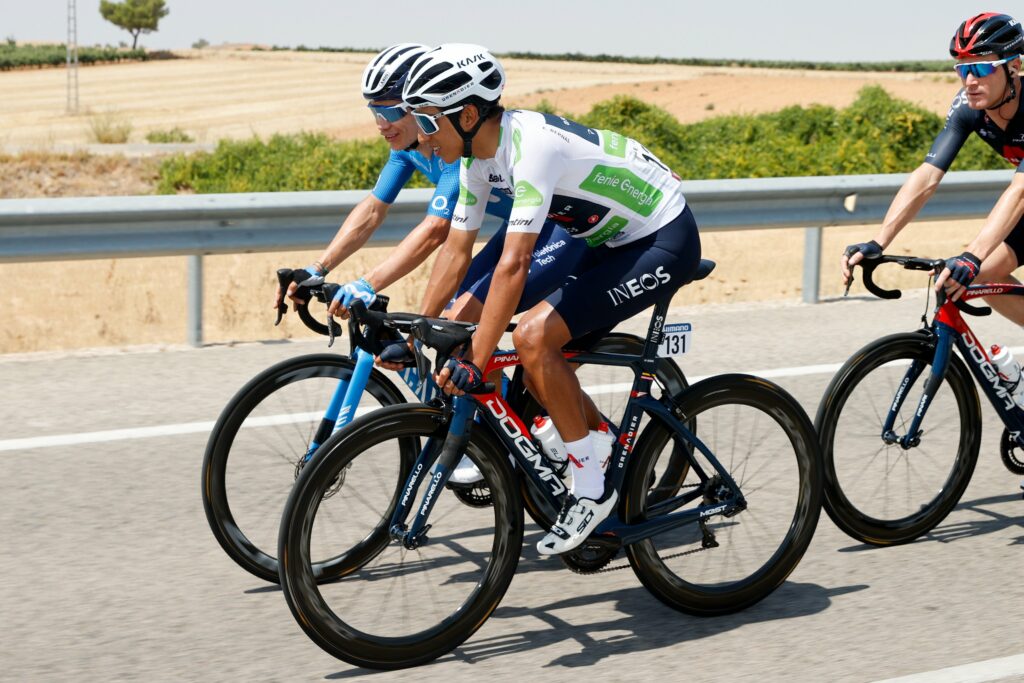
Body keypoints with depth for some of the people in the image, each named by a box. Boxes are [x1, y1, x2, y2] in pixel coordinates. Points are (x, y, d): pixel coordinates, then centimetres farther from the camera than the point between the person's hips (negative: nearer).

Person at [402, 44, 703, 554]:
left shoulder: (534, 145, -31)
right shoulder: (478, 154, -3)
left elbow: (513, 264, -36)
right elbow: (456, 250, 4)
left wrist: (474, 362, -36)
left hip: (664, 244, -9)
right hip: (616, 243, 9)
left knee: (533, 338, -22)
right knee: (545, 372, 4)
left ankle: (591, 489, -10)